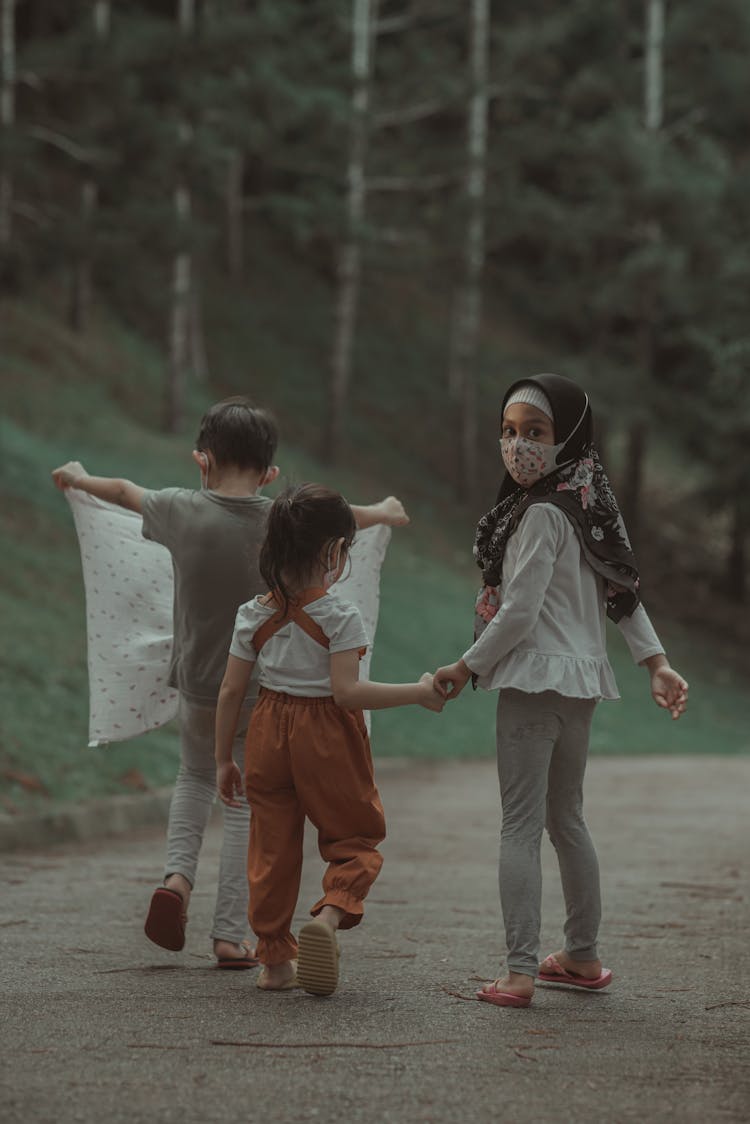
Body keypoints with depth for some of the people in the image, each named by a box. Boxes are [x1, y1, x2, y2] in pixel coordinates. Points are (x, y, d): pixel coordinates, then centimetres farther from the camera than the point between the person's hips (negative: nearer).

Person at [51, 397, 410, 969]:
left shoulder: (184, 510, -10)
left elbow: (123, 490, 11)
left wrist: (77, 477, 33)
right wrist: (384, 511, 35)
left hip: (199, 685, 1)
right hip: (265, 688, -1)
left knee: (196, 778, 25)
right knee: (247, 804, 7)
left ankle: (178, 873, 2)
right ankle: (231, 934, 5)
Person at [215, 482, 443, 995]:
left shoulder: (254, 616, 1)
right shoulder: (340, 616, -14)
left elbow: (231, 692, 2)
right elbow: (347, 692, -21)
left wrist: (224, 759, 11)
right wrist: (419, 692, -14)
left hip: (269, 734, 4)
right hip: (327, 740, -4)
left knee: (272, 847, 11)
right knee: (356, 835, 11)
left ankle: (275, 960, 16)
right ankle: (332, 911, -18)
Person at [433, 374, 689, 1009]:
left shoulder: (542, 514, -16)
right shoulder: (589, 506, 10)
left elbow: (517, 614, -18)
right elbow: (624, 591, 11)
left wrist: (467, 668, -7)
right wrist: (657, 662, 12)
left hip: (536, 676, -9)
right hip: (583, 678, 9)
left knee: (521, 826, -9)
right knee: (567, 819, 20)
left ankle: (520, 973, -14)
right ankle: (583, 957, 28)